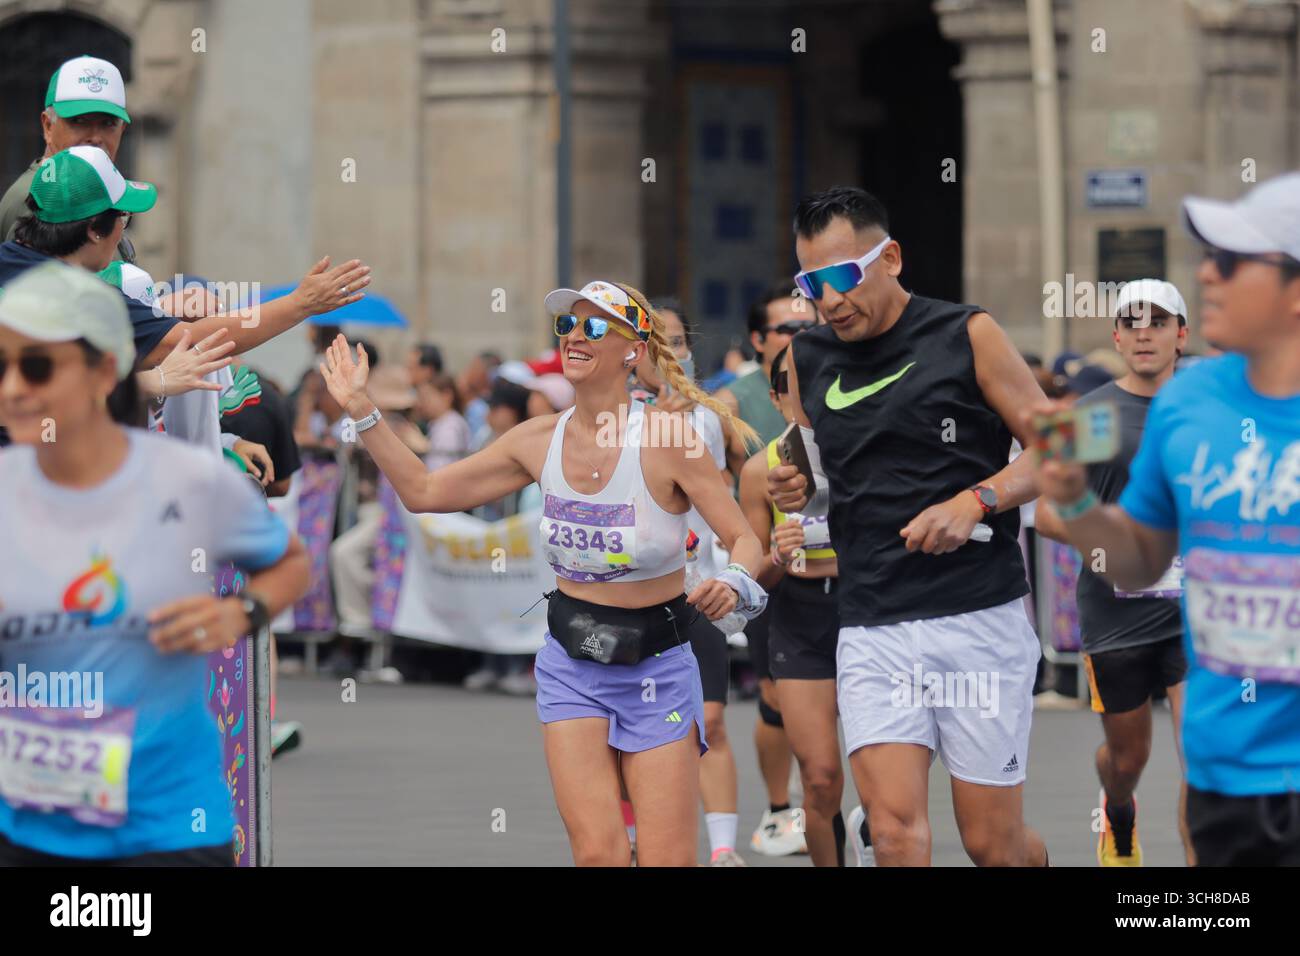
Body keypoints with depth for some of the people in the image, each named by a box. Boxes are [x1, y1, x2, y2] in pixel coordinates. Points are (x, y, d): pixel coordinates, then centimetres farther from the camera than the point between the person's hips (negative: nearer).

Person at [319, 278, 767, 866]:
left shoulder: (666, 438, -14)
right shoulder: (541, 440, -1)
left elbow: (744, 539, -10)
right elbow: (424, 492, 8)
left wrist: (731, 584, -32)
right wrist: (361, 411, 2)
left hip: (656, 668, -3)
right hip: (571, 665, 3)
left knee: (667, 861, -6)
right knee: (597, 854, -12)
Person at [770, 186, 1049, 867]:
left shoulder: (965, 336, -1)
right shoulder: (809, 359, 11)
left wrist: (974, 502, -15)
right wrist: (797, 494, 0)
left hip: (978, 619, -3)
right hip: (871, 628, 3)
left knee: (992, 842, 3)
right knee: (895, 827, -15)